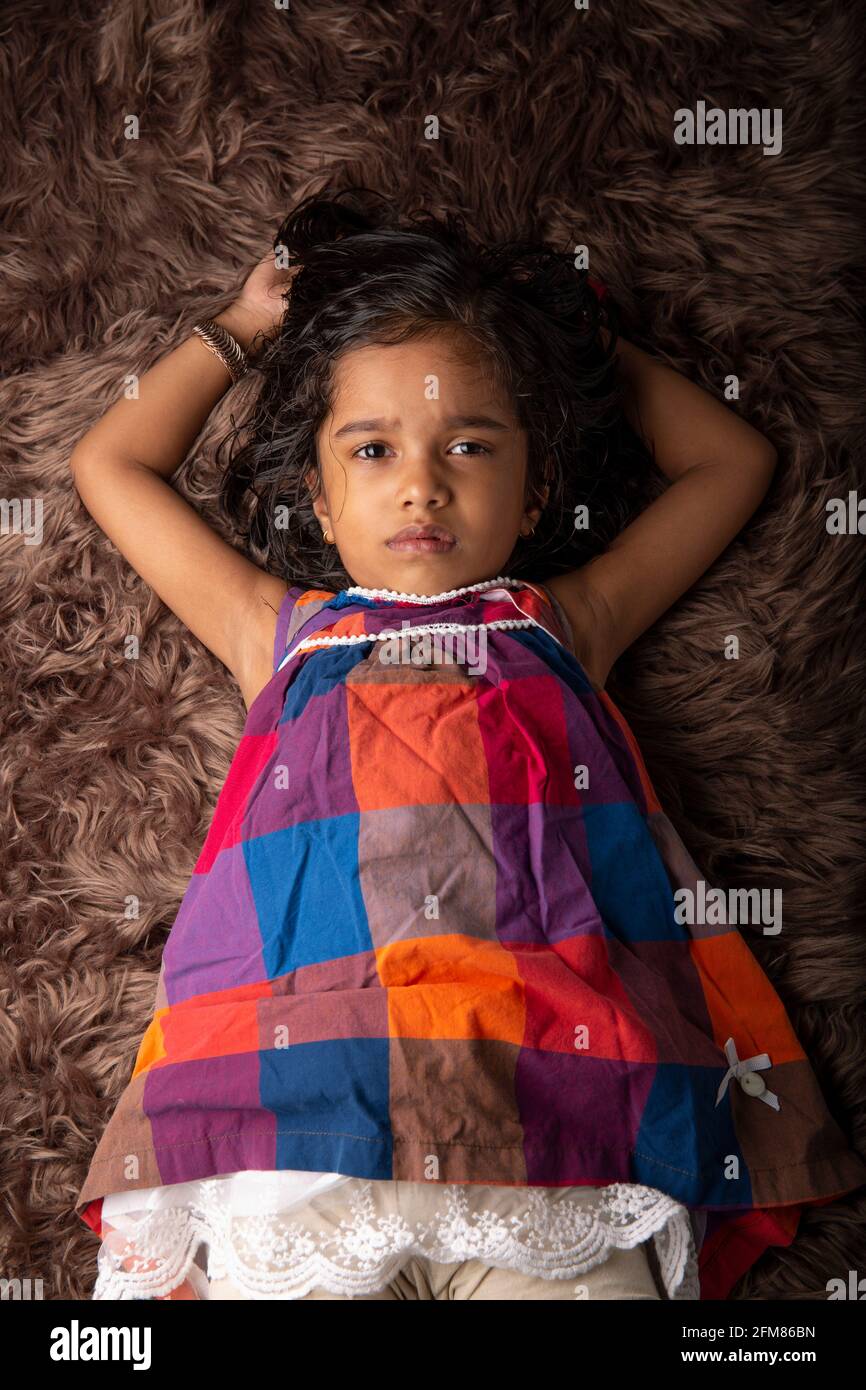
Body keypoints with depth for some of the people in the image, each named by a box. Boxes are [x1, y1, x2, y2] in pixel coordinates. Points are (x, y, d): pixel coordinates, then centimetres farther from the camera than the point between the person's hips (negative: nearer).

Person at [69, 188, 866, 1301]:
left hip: (548, 1086, 0)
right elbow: (110, 465, 38)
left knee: (586, 1276, -22)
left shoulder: (560, 624, 25)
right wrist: (240, 330, 43)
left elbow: (732, 461, 37)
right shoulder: (279, 631, 27)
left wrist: (586, 340, 41)